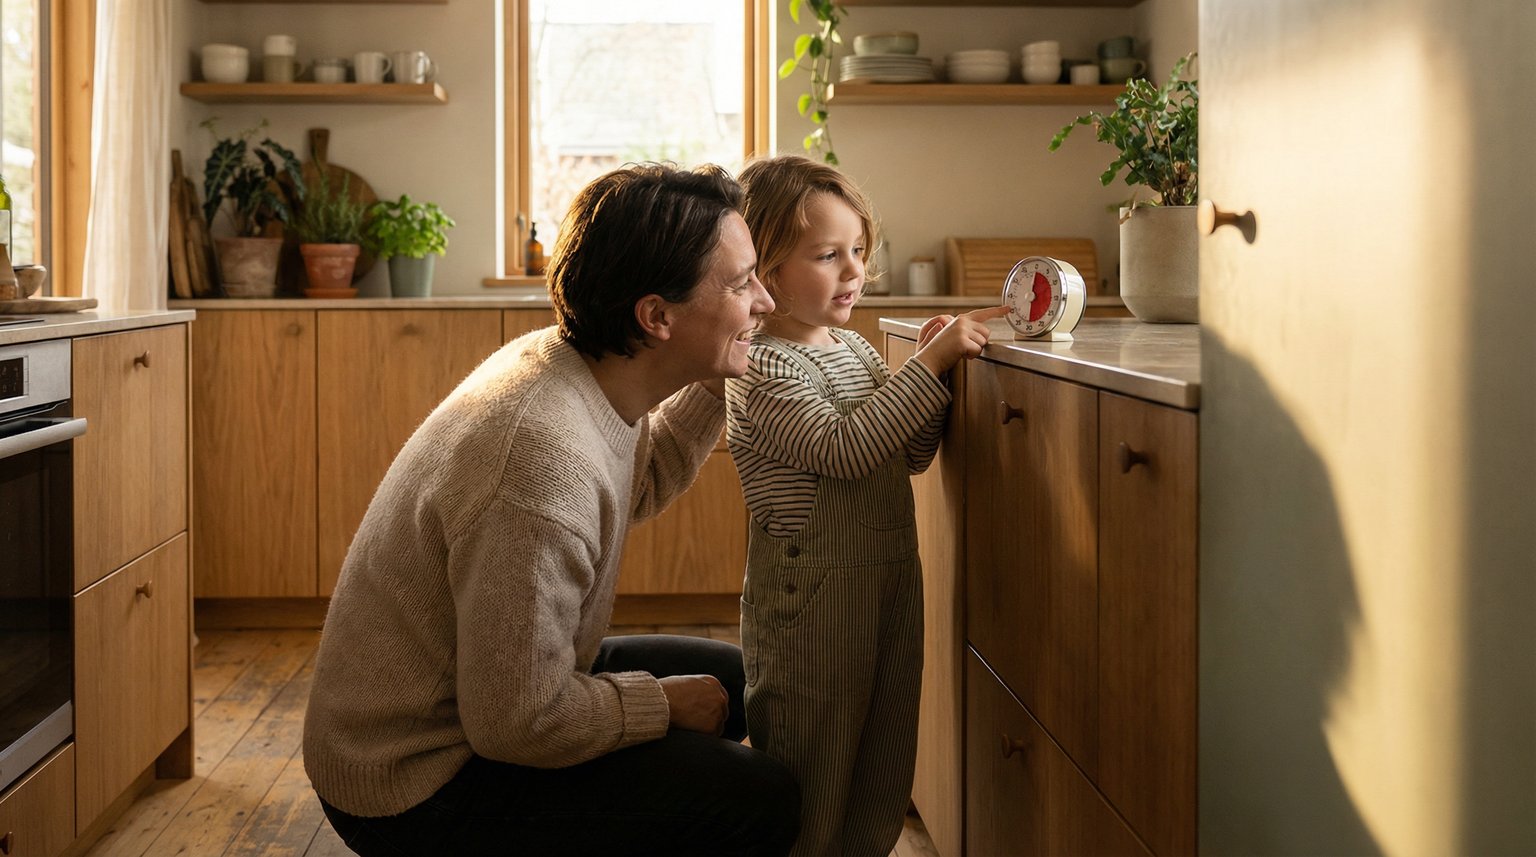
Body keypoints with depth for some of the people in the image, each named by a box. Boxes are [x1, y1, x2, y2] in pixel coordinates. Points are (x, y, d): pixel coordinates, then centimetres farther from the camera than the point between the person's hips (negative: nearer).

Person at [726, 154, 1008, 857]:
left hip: (889, 584, 8)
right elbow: (844, 448, -26)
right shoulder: (761, 368, -15)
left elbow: (912, 457, 14)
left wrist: (932, 366, -1)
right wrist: (930, 364, -23)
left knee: (882, 777, 18)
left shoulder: (853, 348, 10)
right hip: (812, 603, -8)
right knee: (812, 780, 3)